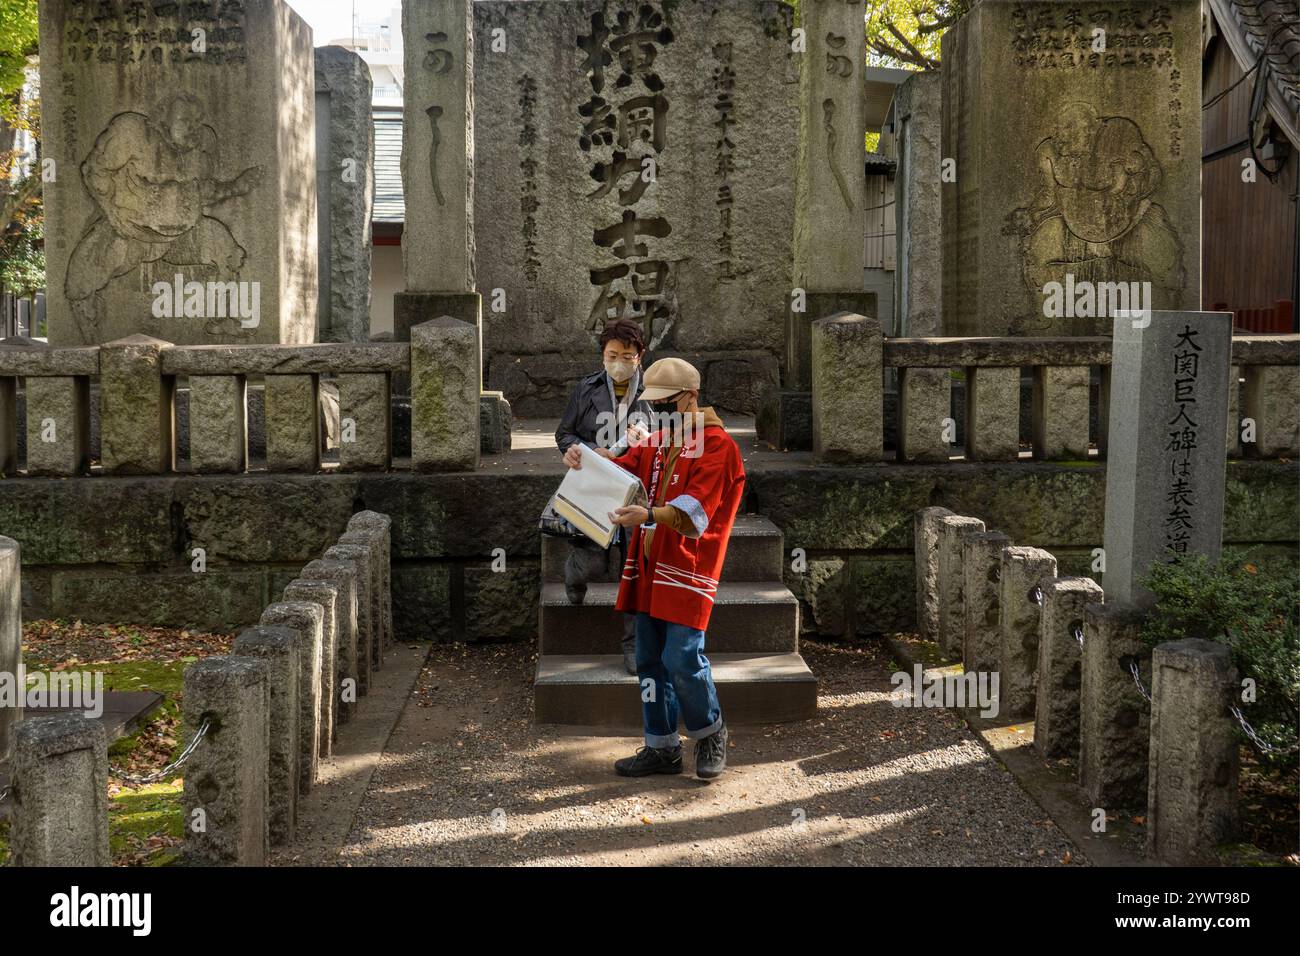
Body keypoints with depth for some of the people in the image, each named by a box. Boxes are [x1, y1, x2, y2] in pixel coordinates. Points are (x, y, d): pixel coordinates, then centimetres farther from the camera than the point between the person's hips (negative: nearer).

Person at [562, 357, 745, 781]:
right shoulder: (655, 443, 18)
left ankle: (710, 734, 14)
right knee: (650, 659, 10)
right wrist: (586, 459, -13)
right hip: (649, 567, 8)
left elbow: (693, 511, -22)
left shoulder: (716, 445, -10)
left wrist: (648, 515, -39)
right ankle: (662, 748, 21)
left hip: (687, 570, -8)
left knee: (682, 658, -11)